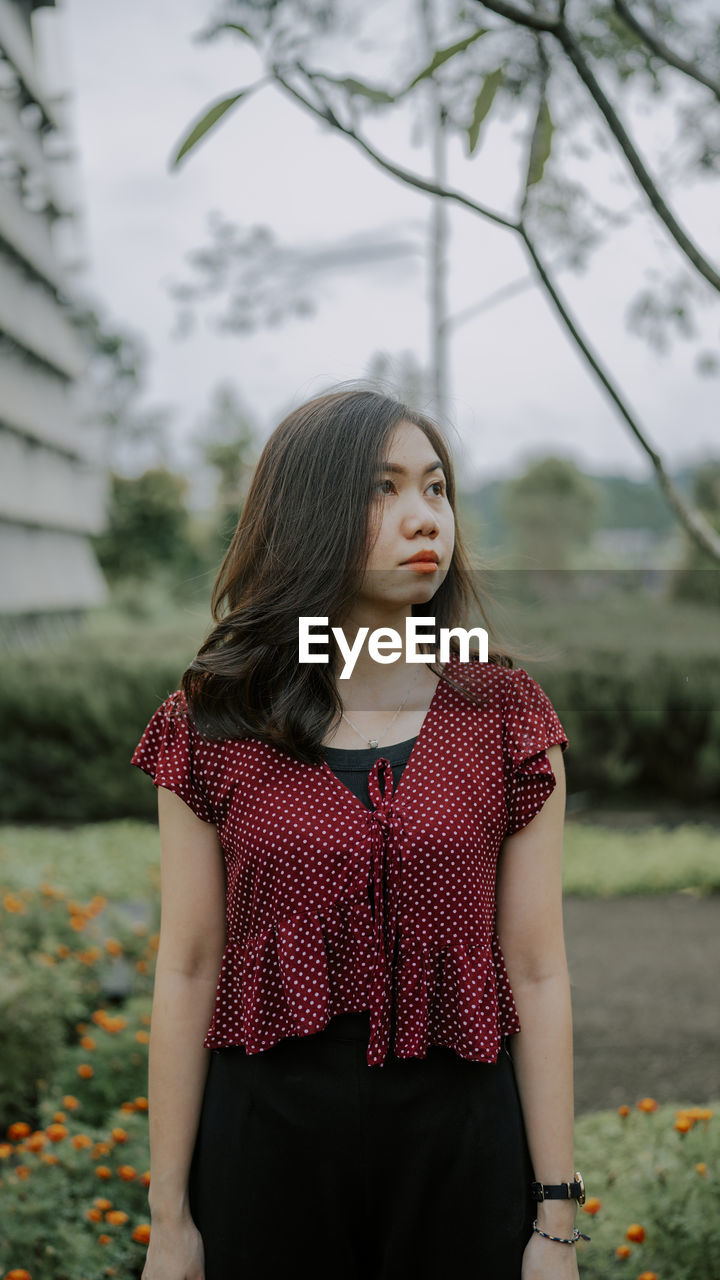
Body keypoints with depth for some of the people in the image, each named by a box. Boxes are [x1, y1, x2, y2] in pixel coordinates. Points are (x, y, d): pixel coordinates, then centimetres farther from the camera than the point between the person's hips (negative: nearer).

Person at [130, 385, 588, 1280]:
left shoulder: (507, 717, -2)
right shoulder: (214, 722, -3)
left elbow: (537, 972, -2)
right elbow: (187, 970, -1)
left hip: (461, 1140, 1)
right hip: (270, 1131, 0)